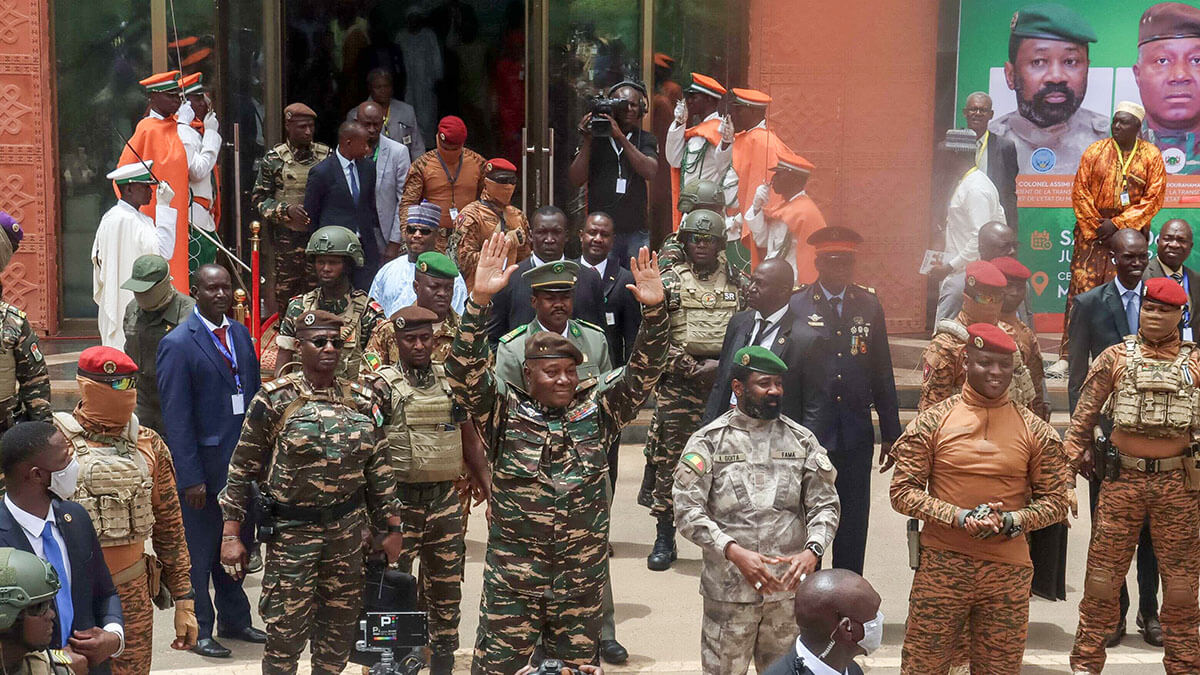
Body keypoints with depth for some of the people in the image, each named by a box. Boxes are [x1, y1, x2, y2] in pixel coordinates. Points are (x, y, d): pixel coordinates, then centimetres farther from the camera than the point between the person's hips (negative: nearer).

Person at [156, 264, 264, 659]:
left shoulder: (241, 335, 9)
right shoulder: (178, 344, -12)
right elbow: (176, 417, -13)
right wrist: (191, 477, -16)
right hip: (204, 464, -6)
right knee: (199, 549, 5)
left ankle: (234, 619, 31)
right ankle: (198, 630, 18)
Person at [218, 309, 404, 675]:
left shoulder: (363, 400, 4)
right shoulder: (275, 398, -7)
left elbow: (380, 469, 10)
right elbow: (242, 469, -4)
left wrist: (392, 526, 10)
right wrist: (231, 534, -7)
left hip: (347, 531, 4)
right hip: (291, 531, -4)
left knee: (340, 625, 13)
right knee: (286, 630, -1)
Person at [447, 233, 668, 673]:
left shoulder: (597, 409, 6)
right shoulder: (505, 410, -2)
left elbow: (642, 373, 0)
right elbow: (465, 371, -14)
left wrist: (654, 311, -15)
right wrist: (479, 301, -26)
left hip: (582, 577, 3)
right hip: (513, 575, -2)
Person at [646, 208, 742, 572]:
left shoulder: (737, 283, 10)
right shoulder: (669, 282, 5)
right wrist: (693, 369, -9)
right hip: (678, 387, -1)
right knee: (669, 461, -2)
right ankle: (664, 539, 7)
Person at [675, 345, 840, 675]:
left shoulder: (802, 440, 6)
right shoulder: (708, 441, -3)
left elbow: (825, 505, 5)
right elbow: (687, 511, -10)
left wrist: (812, 551, -14)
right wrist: (734, 552, -21)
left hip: (789, 585, 3)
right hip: (729, 589, -2)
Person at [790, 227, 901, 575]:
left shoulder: (869, 305, 6)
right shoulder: (796, 305, -3)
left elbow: (883, 374, 9)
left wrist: (891, 434, 9)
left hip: (856, 434, 3)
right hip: (808, 432, -2)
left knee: (854, 523, 8)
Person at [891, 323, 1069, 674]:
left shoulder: (1036, 431, 4)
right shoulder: (932, 422, 0)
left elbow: (1055, 500, 7)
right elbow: (903, 491, -3)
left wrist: (1011, 521, -12)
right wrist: (959, 518, -16)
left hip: (1008, 573, 1)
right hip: (941, 567, -1)